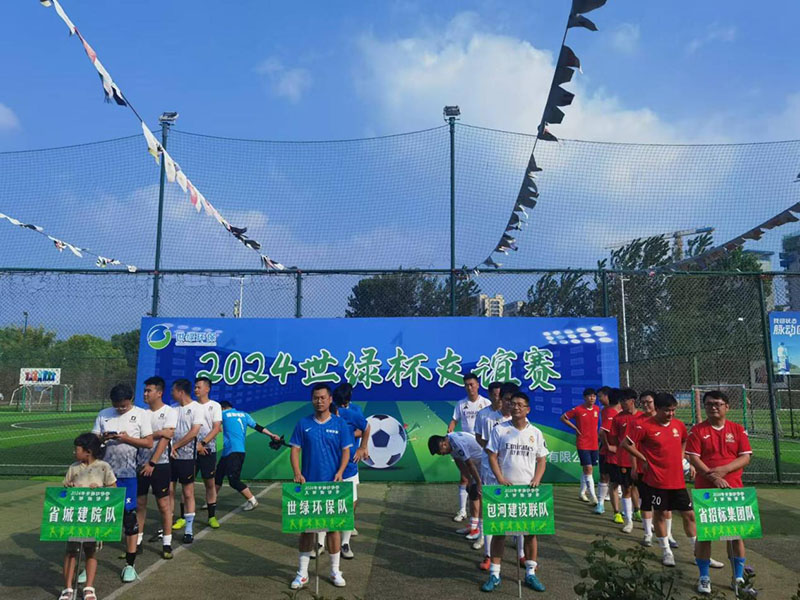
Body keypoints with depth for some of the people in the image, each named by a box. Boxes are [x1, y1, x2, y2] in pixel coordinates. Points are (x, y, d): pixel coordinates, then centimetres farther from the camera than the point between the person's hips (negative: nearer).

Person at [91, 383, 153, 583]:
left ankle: (129, 565, 13)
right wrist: (102, 438, -16)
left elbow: (149, 442, -4)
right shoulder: (103, 414, 7)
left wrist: (128, 439, -17)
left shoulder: (141, 414, -2)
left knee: (129, 516, 3)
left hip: (128, 474, -2)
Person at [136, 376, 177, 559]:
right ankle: (137, 541, 21)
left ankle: (167, 543, 10)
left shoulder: (170, 412, -6)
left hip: (159, 465, -4)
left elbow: (165, 439, -14)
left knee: (164, 503, 1)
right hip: (141, 464, 4)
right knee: (139, 503, 10)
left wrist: (152, 463, -17)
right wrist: (158, 433, -12)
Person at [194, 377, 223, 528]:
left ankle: (212, 516, 12)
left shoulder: (215, 406, 1)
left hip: (208, 450, -1)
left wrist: (203, 443, -15)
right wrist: (195, 444, -11)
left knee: (210, 483, 4)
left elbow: (216, 429, -5)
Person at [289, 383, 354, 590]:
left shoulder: (340, 424, 0)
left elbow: (346, 451, 1)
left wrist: (340, 472, -15)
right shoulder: (303, 424, 0)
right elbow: (295, 450, 0)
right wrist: (297, 474, -14)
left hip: (332, 484, 0)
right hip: (308, 484, 1)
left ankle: (335, 571, 21)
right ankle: (302, 572, 19)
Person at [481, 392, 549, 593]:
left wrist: (537, 479, -8)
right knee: (499, 530, 3)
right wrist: (500, 479, -14)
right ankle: (494, 574, 12)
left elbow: (542, 460, 8)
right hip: (504, 488, -2)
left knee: (531, 531, 7)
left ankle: (530, 574, 20)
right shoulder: (499, 430, -1)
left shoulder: (535, 433, 5)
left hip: (528, 490, 2)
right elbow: (492, 457, -2)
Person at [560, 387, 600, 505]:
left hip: (594, 444, 5)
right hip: (583, 444, -5)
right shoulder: (578, 410, -10)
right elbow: (563, 418, 0)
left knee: (587, 469, 14)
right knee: (588, 468, -11)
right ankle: (593, 497, -10)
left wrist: (595, 431, 9)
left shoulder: (597, 410, 5)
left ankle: (582, 492, 30)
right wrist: (575, 428, -4)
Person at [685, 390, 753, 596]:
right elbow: (693, 458, -8)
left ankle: (739, 577, 21)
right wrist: (714, 478, -18)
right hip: (705, 490, -1)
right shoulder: (697, 430, -1)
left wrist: (724, 470, -17)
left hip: (733, 490, 2)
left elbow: (746, 457, -2)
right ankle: (704, 577, 14)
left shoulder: (738, 429, 4)